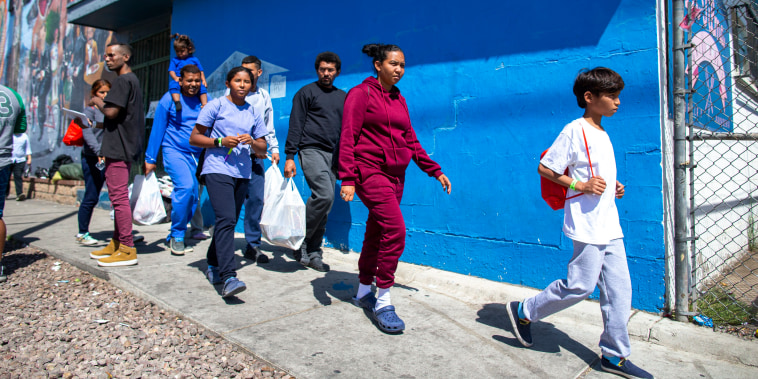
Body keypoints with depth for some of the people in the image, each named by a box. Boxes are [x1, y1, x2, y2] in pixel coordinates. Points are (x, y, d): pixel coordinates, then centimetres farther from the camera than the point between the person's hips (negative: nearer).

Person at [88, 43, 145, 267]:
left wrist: (97, 101, -1)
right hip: (123, 146, 11)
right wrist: (98, 125, 19)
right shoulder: (132, 80, 21)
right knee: (118, 196, 15)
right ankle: (117, 243, 23)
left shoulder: (123, 80, -11)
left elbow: (111, 112, -20)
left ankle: (127, 250, -8)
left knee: (119, 197, -10)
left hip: (118, 148, -11)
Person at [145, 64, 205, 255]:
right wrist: (150, 158, 2)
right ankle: (177, 235, -9)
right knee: (186, 186, -24)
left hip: (197, 155, 4)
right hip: (174, 151, -4)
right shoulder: (169, 99, -1)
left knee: (192, 198, 3)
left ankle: (173, 237, 21)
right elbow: (157, 130, 3)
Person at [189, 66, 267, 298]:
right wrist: (220, 141, -12)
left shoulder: (253, 113, 16)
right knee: (226, 219, -19)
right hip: (217, 170, -5)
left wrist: (252, 142, -5)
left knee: (229, 222, 11)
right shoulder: (216, 106, 4)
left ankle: (213, 266, 30)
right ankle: (228, 277, -23)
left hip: (242, 173, 5)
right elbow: (194, 138, 3)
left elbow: (262, 149, 17)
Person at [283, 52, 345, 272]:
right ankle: (300, 239, -5)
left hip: (333, 155, 6)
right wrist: (290, 157, -10)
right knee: (324, 195, -23)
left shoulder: (343, 97, 20)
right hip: (311, 150, -5)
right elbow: (295, 126, -1)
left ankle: (313, 253, 10)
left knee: (326, 204, 2)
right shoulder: (307, 92, 4)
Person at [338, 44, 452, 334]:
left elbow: (411, 141, 19)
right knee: (395, 229, -19)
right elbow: (347, 138, -9)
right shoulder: (361, 93, -2)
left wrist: (435, 171, 14)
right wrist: (347, 178, -18)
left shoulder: (399, 100, 16)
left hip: (395, 175, 7)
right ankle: (383, 302, -8)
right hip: (369, 171, -7)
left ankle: (364, 292, 27)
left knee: (376, 234, 12)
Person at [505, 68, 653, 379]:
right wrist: (580, 185, -20)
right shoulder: (575, 130, -11)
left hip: (609, 224, 9)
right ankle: (524, 312, 16)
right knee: (580, 286, -5)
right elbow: (544, 168, -14)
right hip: (587, 224, -9)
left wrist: (613, 188, 9)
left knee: (619, 288, 9)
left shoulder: (601, 134, 16)